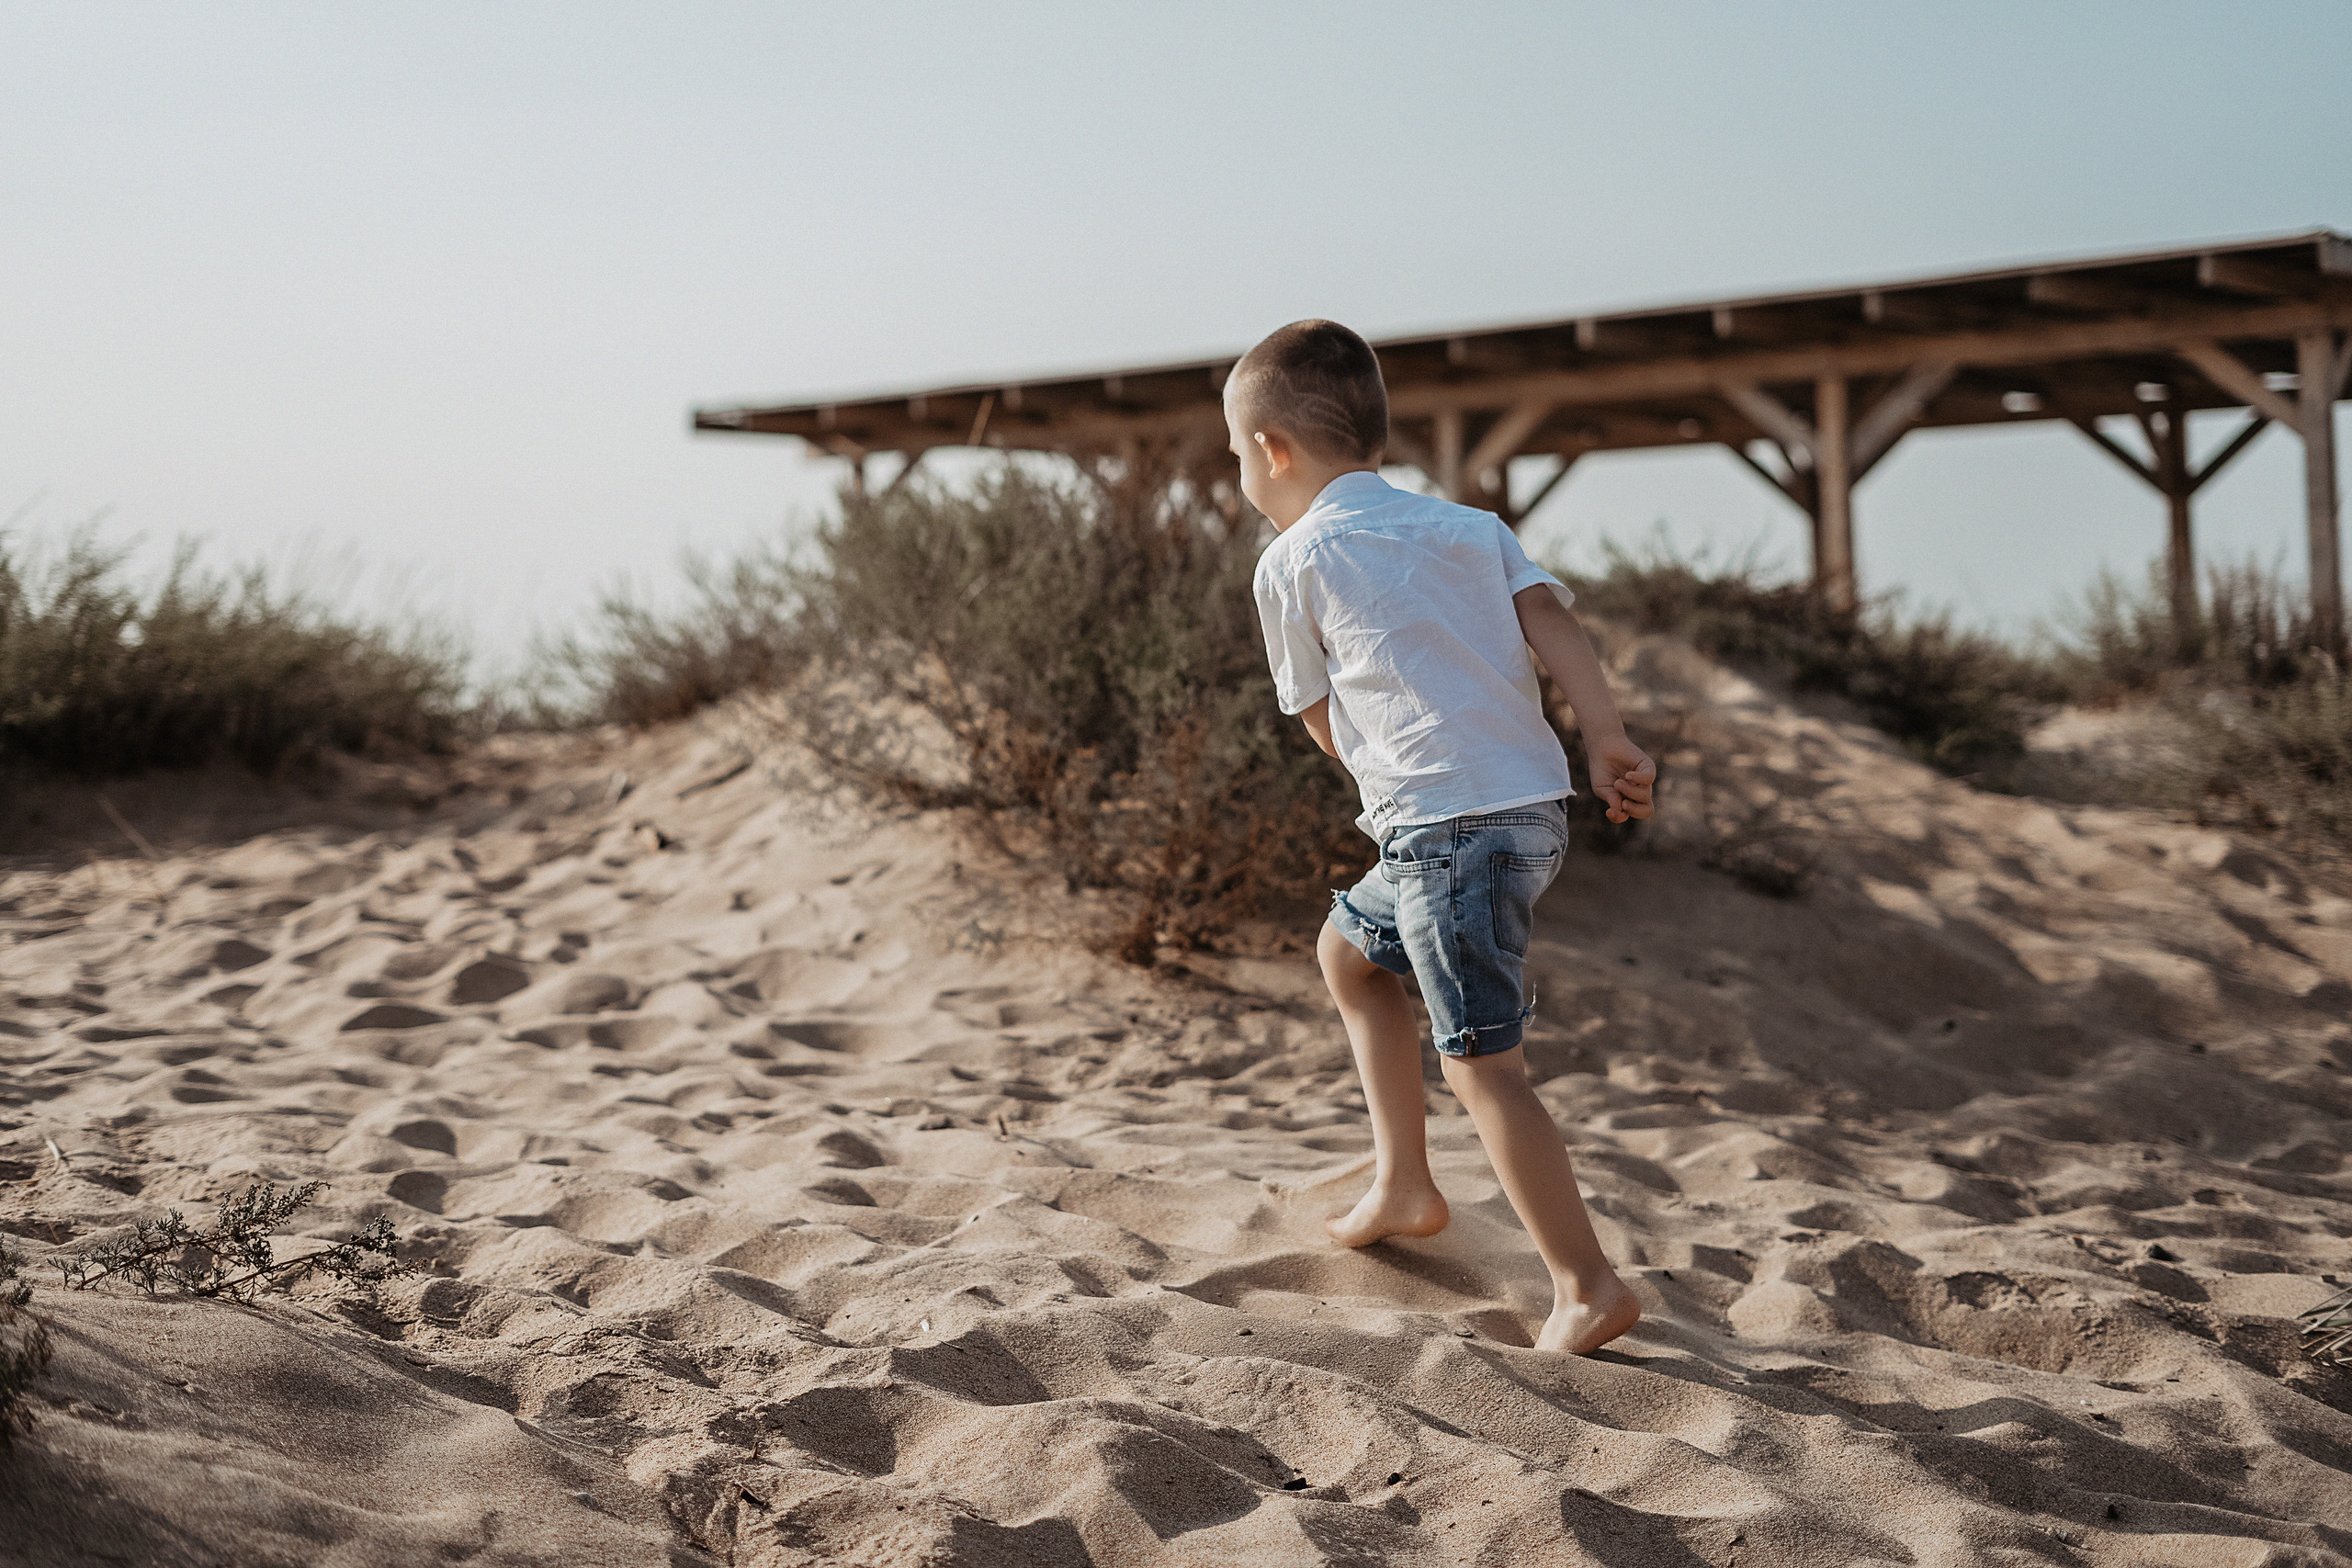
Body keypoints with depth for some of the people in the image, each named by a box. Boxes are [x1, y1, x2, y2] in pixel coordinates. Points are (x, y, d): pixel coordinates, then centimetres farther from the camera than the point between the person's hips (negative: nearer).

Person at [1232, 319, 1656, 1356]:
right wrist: (1608, 738, -6)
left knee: (1480, 1062, -5)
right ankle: (1403, 1189, 30)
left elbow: (1325, 724, 9)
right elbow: (1549, 615, 3)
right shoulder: (1469, 523, 18)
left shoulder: (1291, 563, 3)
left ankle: (1587, 1287, -7)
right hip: (1535, 801, 8)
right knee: (1349, 948, 26)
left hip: (1447, 825, -8)